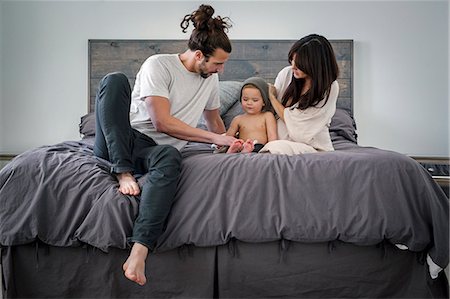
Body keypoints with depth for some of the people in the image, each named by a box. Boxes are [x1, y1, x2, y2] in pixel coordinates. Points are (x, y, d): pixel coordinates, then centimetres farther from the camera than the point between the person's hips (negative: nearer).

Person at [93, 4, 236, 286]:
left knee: (171, 157, -37)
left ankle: (139, 251, -49)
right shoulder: (158, 65, -8)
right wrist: (214, 137, -16)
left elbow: (214, 119, 31)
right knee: (115, 79, -27)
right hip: (120, 142, -2)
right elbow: (162, 122, -17)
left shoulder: (211, 79, 13)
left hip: (156, 149, 3)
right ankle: (123, 173, -28)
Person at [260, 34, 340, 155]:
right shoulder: (286, 73, 0)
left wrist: (271, 96, -5)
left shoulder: (330, 88, -11)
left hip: (313, 148, -4)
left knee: (275, 147, -32)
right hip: (281, 141, 4)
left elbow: (297, 125, -12)